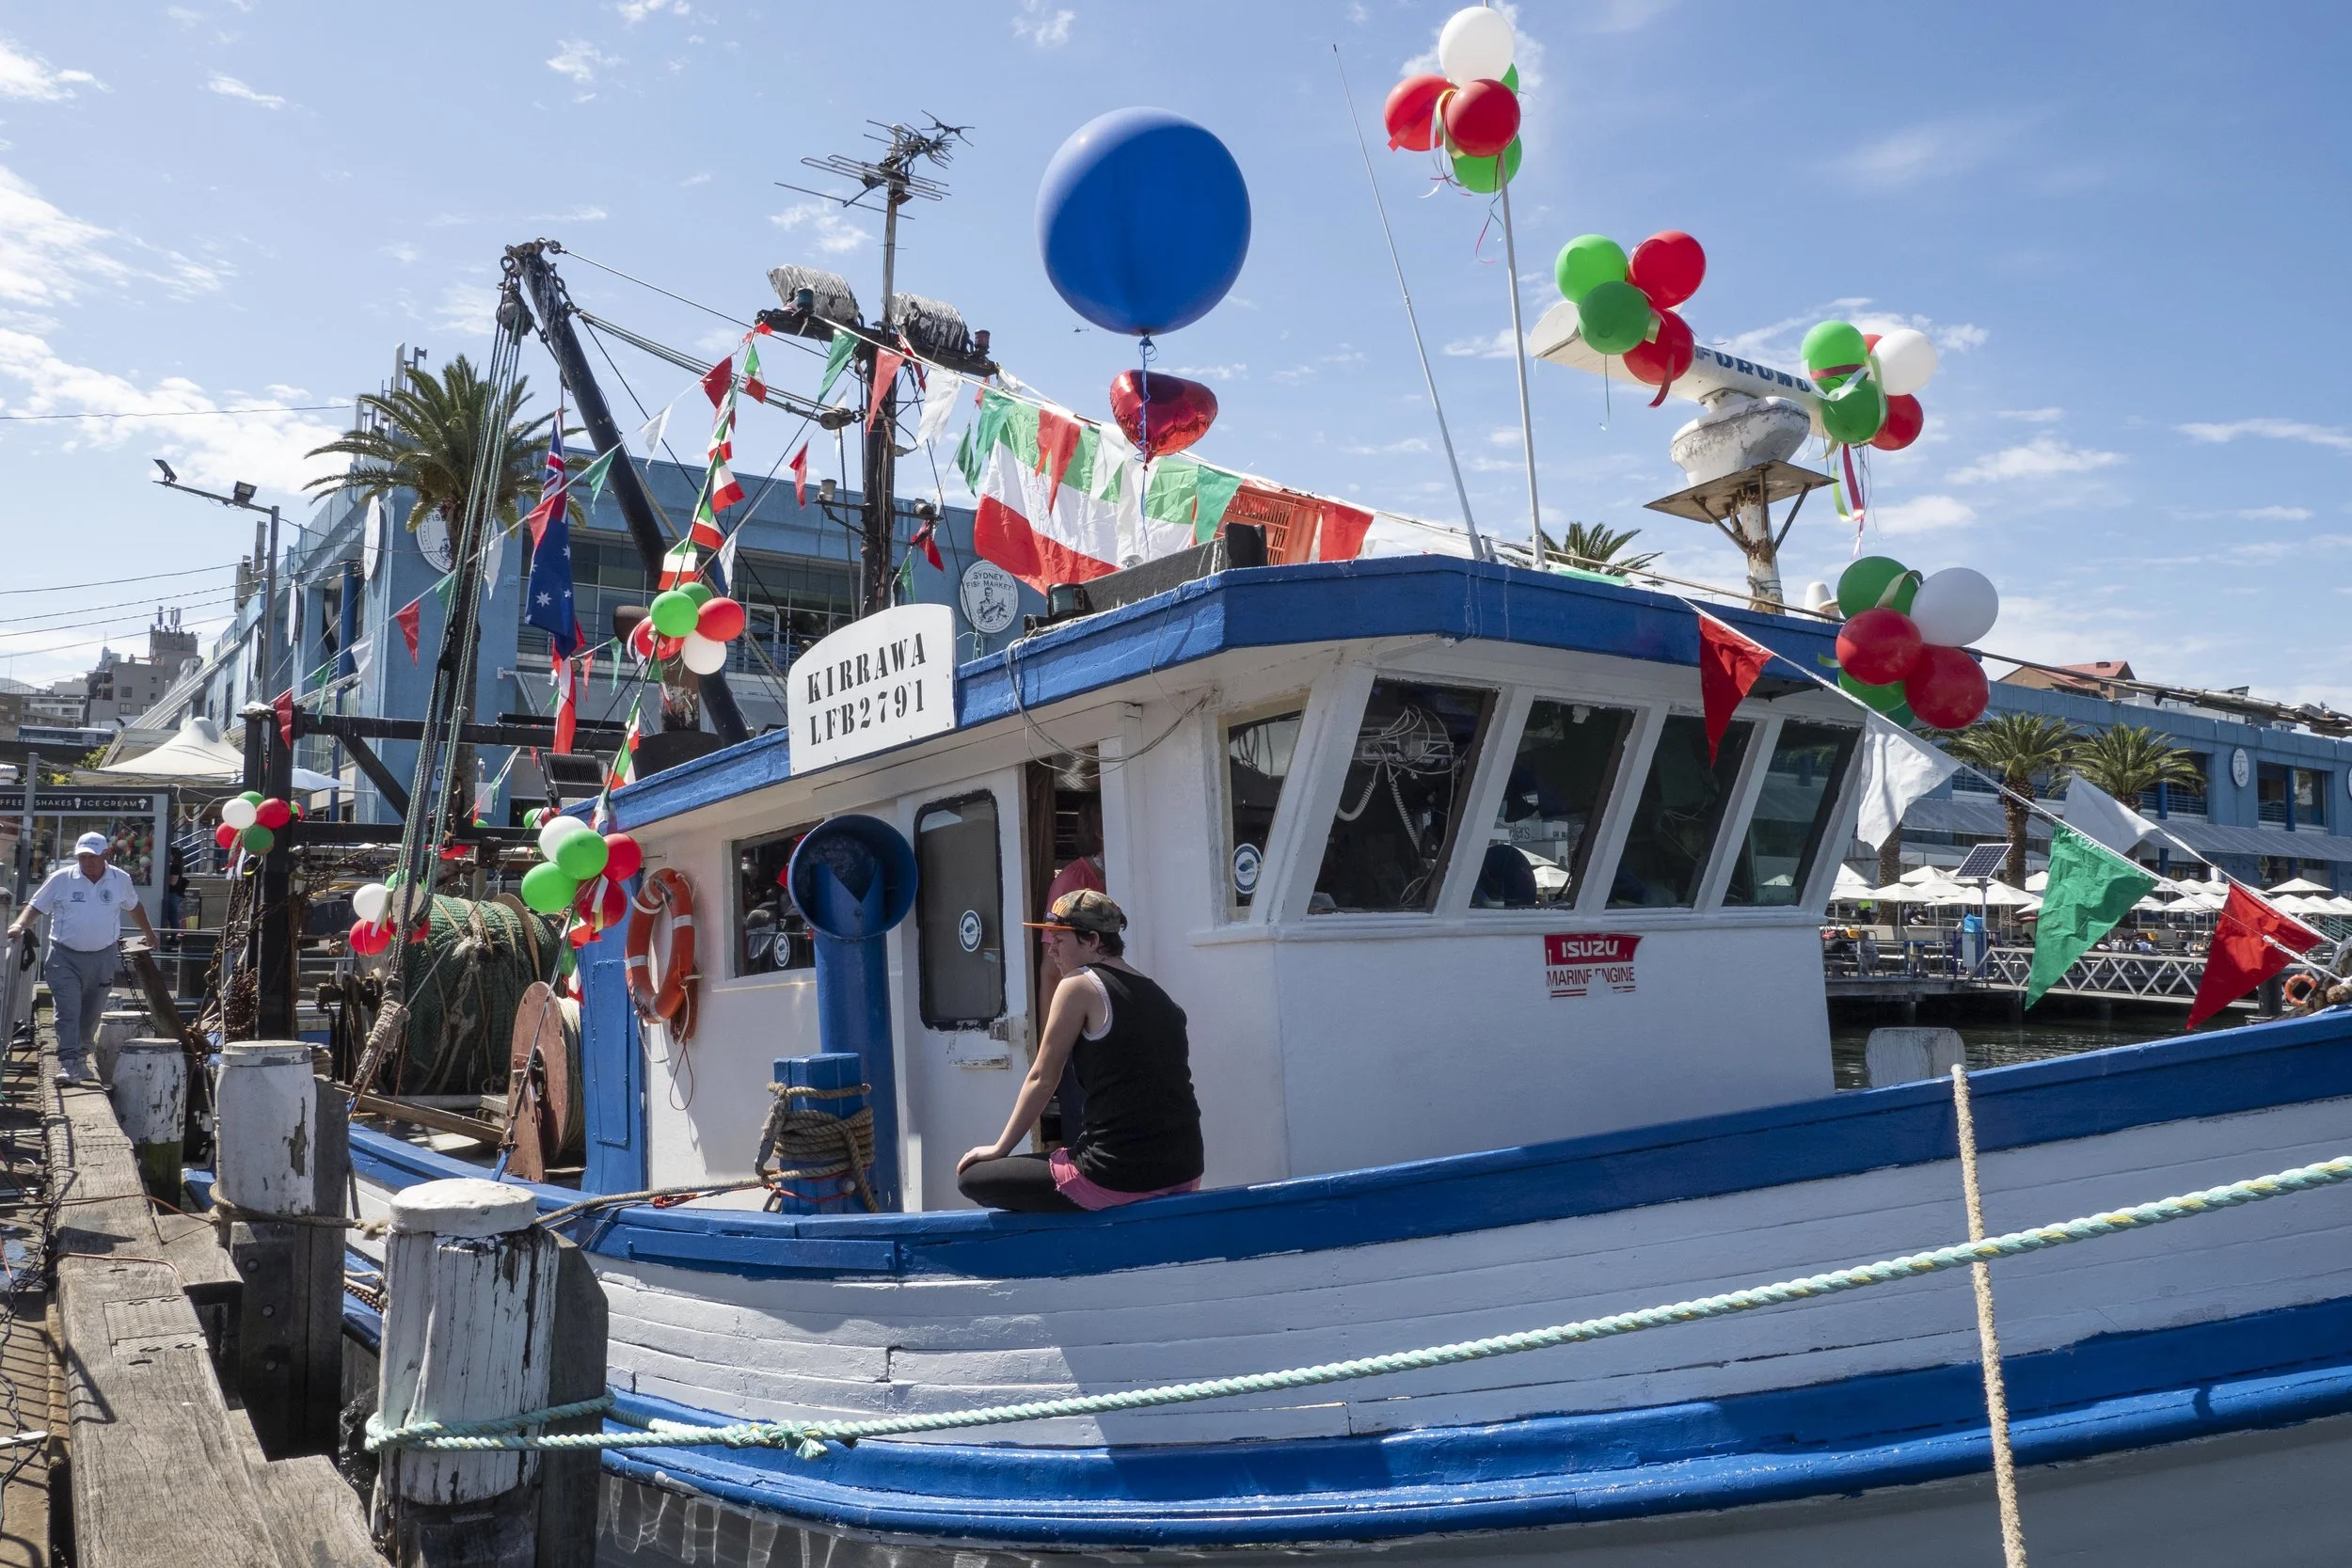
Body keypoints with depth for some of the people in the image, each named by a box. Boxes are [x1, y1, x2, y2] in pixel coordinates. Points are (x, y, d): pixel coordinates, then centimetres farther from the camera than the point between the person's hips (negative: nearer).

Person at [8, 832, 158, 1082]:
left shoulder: (121, 880, 3)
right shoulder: (61, 879, -4)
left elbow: (134, 908, 19)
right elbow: (36, 906, 0)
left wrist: (150, 935, 28)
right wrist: (20, 924, -19)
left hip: (103, 957, 2)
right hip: (65, 957, -2)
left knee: (91, 1013, 12)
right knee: (68, 1011, -11)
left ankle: (81, 1057, 29)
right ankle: (67, 1062, -13)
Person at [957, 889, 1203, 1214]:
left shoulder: (1080, 985, -4)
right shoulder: (1159, 995, 16)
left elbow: (1042, 1078, 0)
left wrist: (999, 1148, 11)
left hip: (1117, 1178, -8)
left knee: (973, 1178, 7)